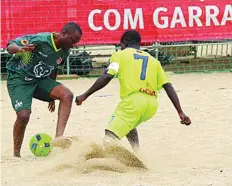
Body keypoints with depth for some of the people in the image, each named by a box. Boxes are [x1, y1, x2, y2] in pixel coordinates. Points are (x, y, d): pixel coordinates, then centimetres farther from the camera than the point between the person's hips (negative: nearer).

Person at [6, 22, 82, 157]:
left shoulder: (64, 52, -1)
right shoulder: (40, 40, -23)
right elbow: (10, 46, -22)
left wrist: (52, 94, 23)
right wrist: (20, 49, -47)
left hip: (40, 80, 6)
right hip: (19, 79, -6)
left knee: (67, 95, -17)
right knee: (24, 115, -24)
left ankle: (59, 137, -21)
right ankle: (16, 155, -3)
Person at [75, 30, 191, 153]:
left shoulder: (120, 55, 12)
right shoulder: (153, 60, 25)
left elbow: (106, 77, -5)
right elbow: (168, 87, 15)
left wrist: (85, 95, -3)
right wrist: (180, 113, 11)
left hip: (133, 100, -6)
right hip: (152, 104, 6)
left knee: (110, 135, -16)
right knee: (129, 124, 34)